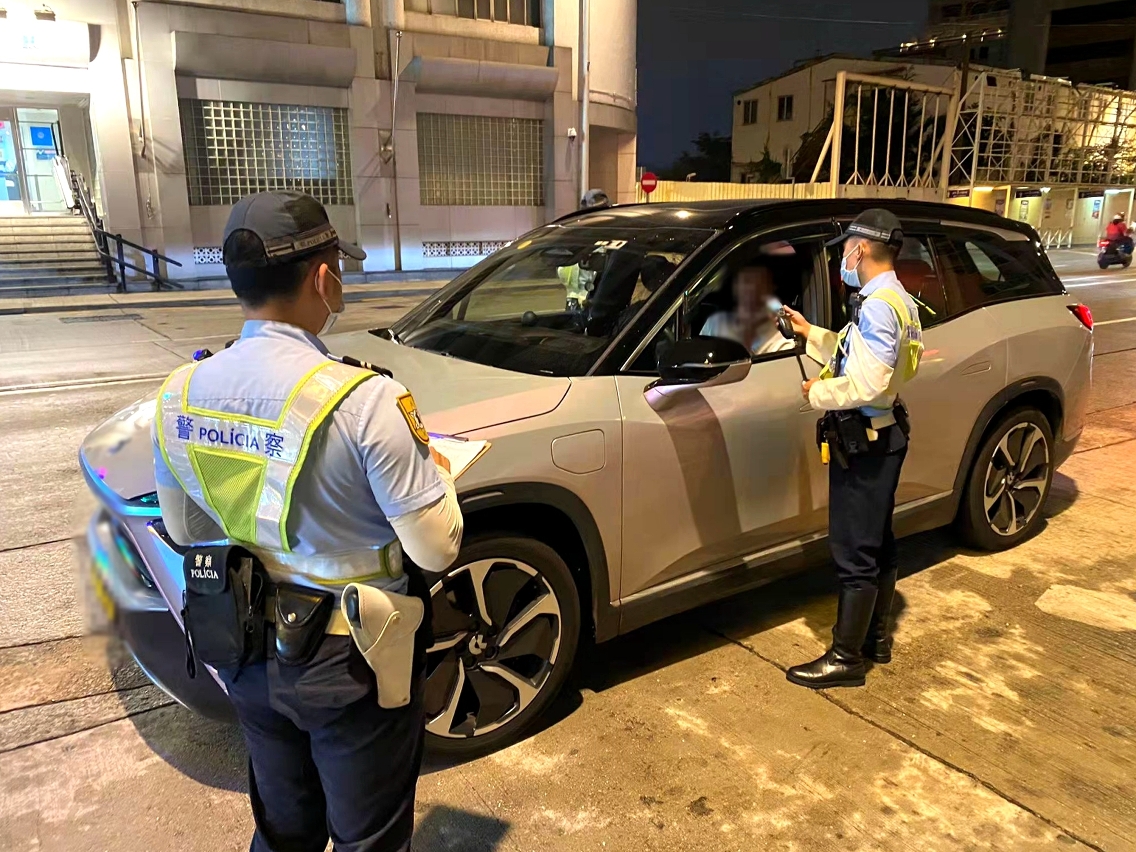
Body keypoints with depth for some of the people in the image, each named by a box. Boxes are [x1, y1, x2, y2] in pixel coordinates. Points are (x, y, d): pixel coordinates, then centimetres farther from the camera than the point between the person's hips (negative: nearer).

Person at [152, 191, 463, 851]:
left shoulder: (178, 395, -8)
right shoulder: (363, 399, -28)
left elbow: (184, 531, 7)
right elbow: (437, 549, -21)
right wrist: (436, 472, -4)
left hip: (249, 654, 6)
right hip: (352, 662, -5)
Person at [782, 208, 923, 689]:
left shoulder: (877, 306, -21)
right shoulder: (898, 301, 12)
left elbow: (868, 383, -28)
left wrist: (818, 393, -13)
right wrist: (812, 335, 15)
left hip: (863, 442, -11)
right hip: (883, 435, 11)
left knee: (855, 554, -2)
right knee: (878, 543, 19)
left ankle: (844, 659, 8)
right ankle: (875, 637, 33)